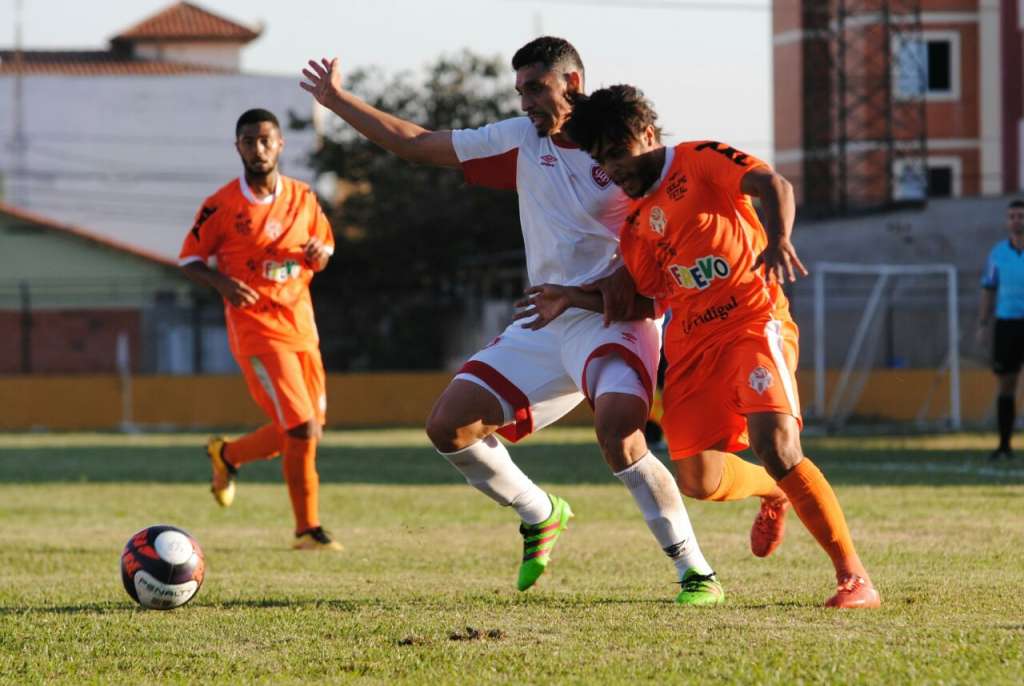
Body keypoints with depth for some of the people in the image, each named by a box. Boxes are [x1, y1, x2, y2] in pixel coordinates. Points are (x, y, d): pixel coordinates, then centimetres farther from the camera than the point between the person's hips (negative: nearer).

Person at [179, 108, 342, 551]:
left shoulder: (303, 199, 6)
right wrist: (222, 283, -19)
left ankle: (227, 456, 36)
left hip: (302, 327, 6)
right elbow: (190, 260, 0)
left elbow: (325, 248, 18)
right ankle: (307, 529, -1)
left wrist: (318, 255, -7)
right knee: (302, 430, -14)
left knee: (304, 430, 10)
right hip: (257, 332, -6)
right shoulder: (221, 207, -7)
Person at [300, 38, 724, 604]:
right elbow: (415, 144, 15)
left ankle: (697, 574, -21)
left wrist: (614, 286, -22)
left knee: (617, 431, -31)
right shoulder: (521, 140, 9)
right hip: (545, 323, 7)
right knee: (448, 425, -1)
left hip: (613, 321, -7)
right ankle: (540, 515, 24)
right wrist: (339, 102, 15)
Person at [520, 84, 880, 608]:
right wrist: (574, 299, 15)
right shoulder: (636, 223, 18)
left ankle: (853, 575, -17)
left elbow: (774, 185, -18)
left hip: (753, 322, -7)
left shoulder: (702, 161, -1)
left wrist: (779, 239, -38)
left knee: (775, 446, -26)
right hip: (691, 343, 7)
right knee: (698, 481, 0)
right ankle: (774, 492, 35)